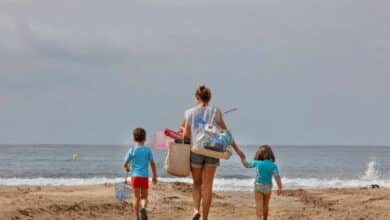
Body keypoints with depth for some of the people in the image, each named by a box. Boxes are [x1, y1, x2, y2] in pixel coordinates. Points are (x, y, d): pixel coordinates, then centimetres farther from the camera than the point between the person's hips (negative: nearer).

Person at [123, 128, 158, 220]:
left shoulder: (132, 150, 0)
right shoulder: (148, 150, 0)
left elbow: (125, 164, 1)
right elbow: (152, 164, -2)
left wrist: (127, 168, 24)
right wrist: (155, 176, 6)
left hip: (135, 176, 0)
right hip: (144, 176, 0)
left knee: (136, 197, 7)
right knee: (144, 197, 9)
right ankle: (143, 208, -22)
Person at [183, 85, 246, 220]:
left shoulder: (190, 113, 1)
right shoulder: (215, 112, 2)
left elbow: (186, 135, -1)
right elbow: (225, 132, 4)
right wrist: (236, 149, 10)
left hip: (195, 151, 0)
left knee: (197, 183, 17)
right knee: (207, 186, 5)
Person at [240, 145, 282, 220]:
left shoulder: (257, 163, -4)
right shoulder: (273, 166, -4)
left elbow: (246, 164, 9)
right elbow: (277, 177, -14)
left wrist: (242, 157, 24)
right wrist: (279, 188, -13)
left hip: (259, 185, -2)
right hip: (268, 186, 2)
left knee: (259, 204, -7)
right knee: (265, 205, 16)